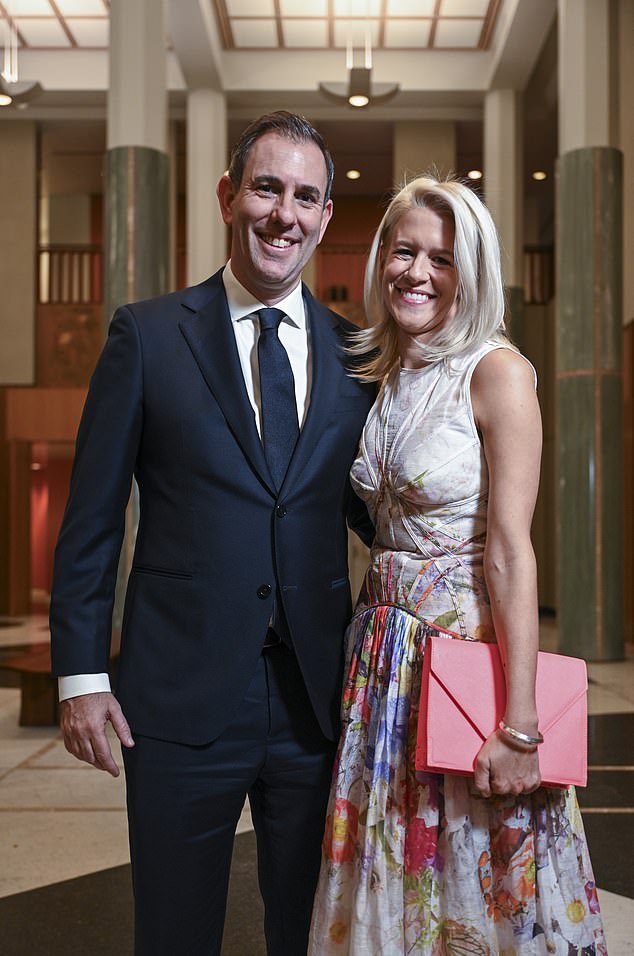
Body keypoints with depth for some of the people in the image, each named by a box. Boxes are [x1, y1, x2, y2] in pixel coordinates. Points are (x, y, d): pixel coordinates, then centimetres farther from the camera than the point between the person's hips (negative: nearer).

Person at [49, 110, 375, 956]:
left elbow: (369, 509, 12)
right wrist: (81, 674, -5)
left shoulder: (356, 352, 5)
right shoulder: (147, 336, -1)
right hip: (181, 698, -2)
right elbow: (91, 518, -1)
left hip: (317, 698, 3)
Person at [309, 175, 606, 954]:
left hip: (469, 644, -6)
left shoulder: (497, 371, -12)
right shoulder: (381, 377, 8)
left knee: (476, 887, 9)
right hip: (386, 649, 6)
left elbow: (511, 550, -17)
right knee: (390, 882, 17)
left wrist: (520, 723, -19)